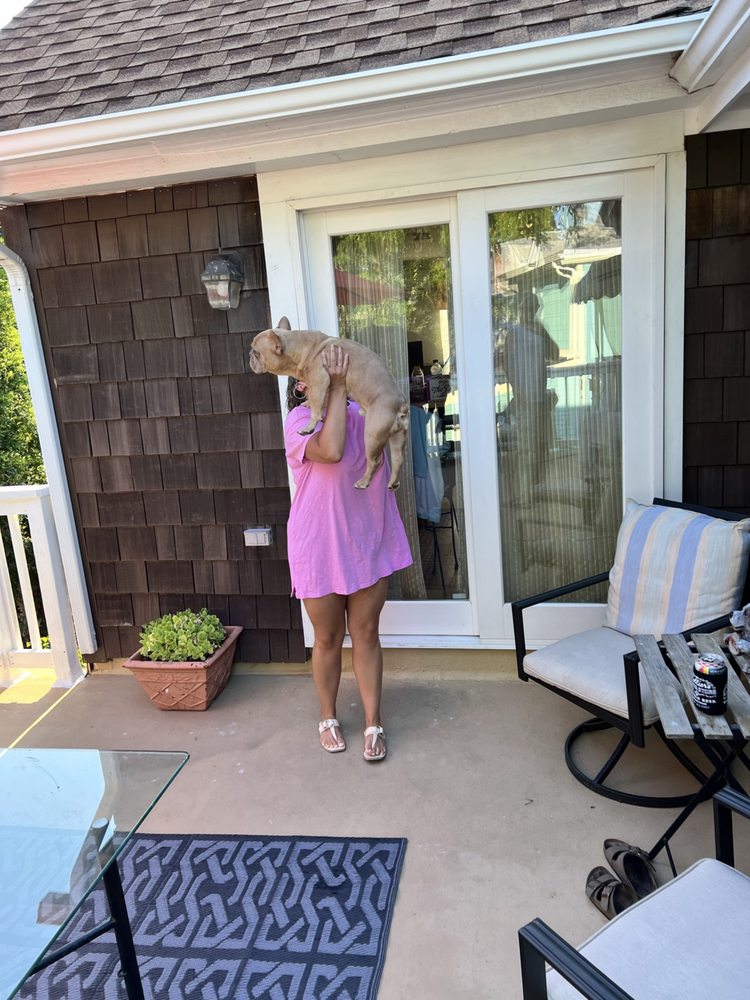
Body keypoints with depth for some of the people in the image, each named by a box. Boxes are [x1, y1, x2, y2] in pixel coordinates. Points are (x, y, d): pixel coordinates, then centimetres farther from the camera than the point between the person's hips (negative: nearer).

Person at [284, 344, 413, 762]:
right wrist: (339, 387, -24)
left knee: (366, 633, 12)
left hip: (368, 541, 4)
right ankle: (328, 717, 35)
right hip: (321, 547, -4)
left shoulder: (360, 411, 4)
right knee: (328, 638, 12)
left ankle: (373, 723, 25)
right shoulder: (300, 419, -12)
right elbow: (331, 450, -31)